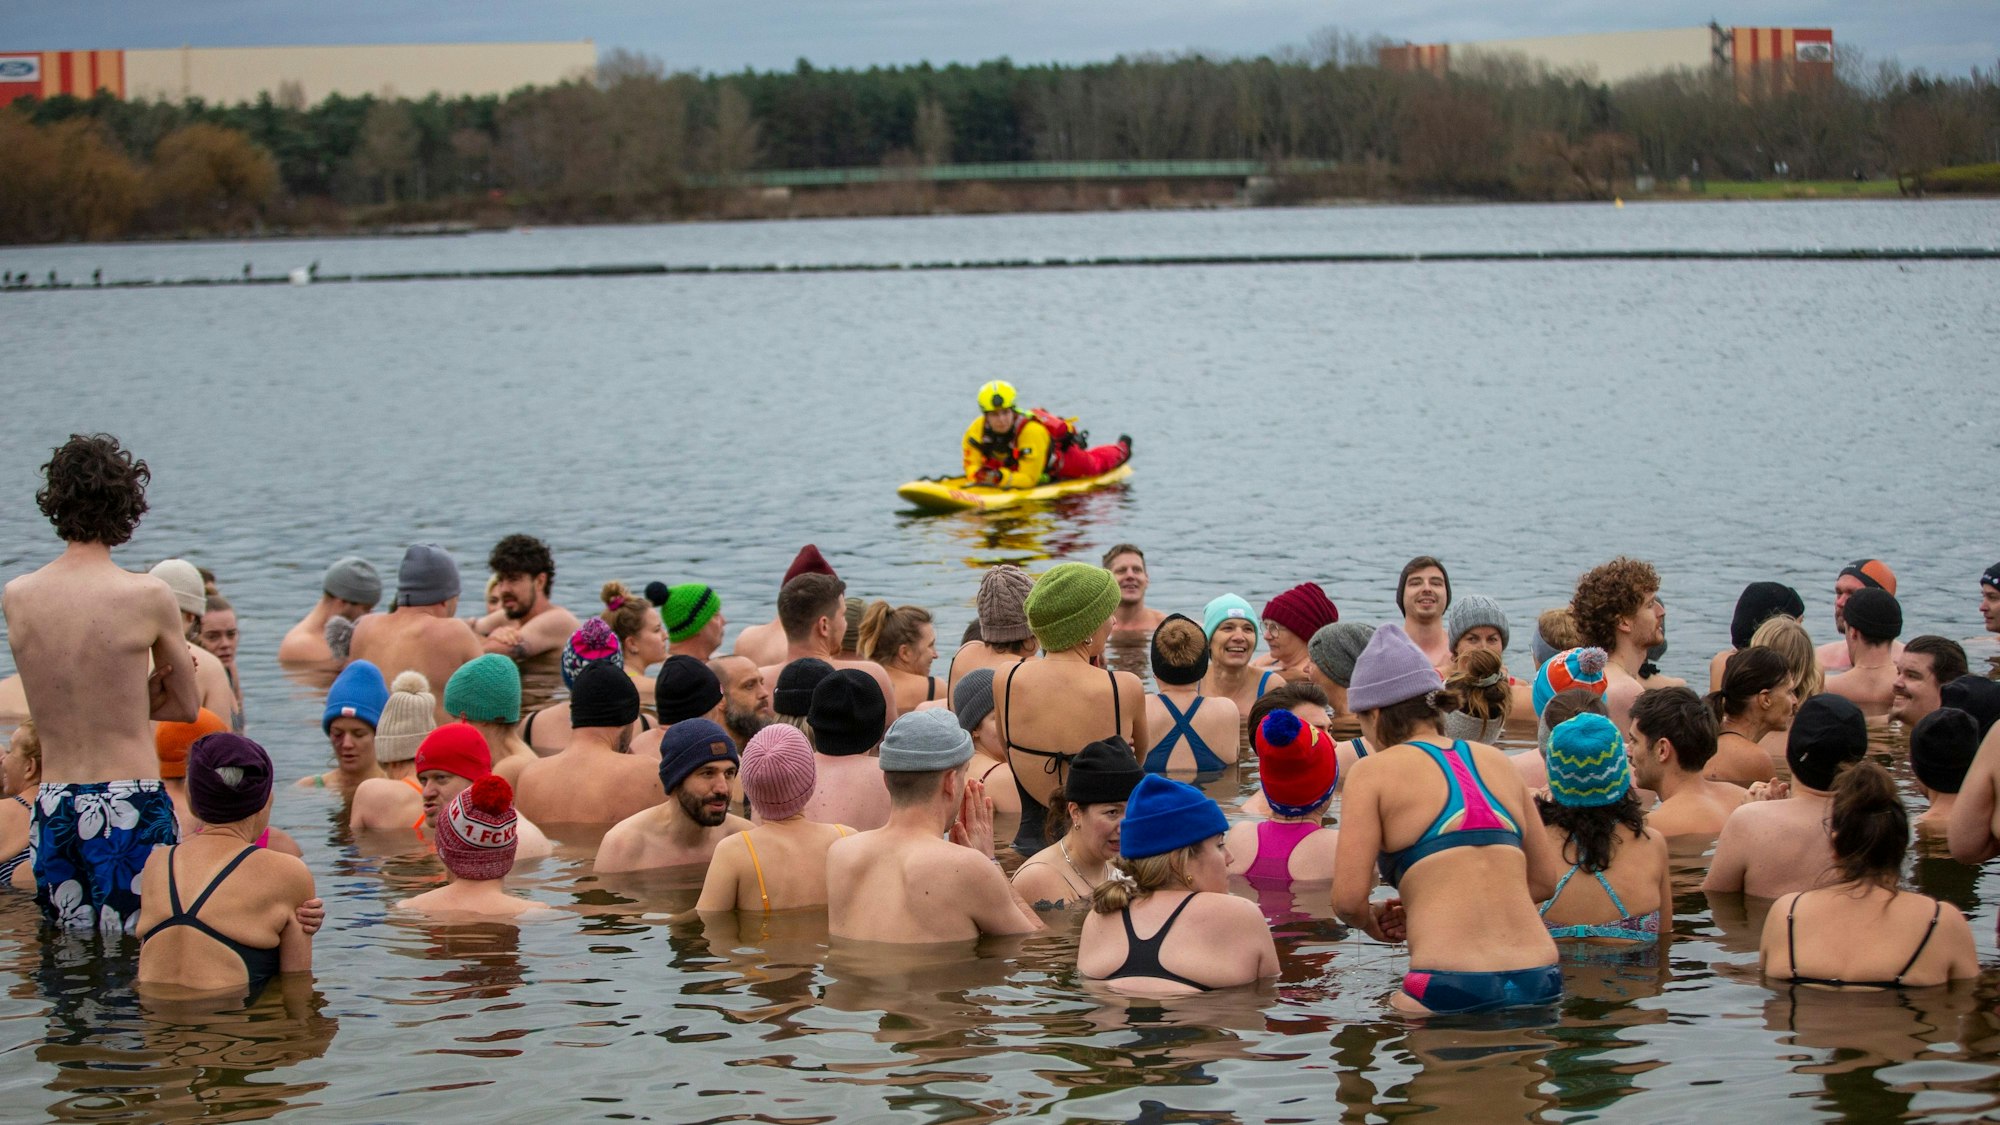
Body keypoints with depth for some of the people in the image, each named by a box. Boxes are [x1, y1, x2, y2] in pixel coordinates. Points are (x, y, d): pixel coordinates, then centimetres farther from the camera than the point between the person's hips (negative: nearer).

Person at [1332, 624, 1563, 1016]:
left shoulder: (1375, 771, 3)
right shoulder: (1496, 762, 18)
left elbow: (1347, 899, -4)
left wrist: (1370, 921, 19)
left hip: (1452, 987, -5)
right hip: (1540, 983, 6)